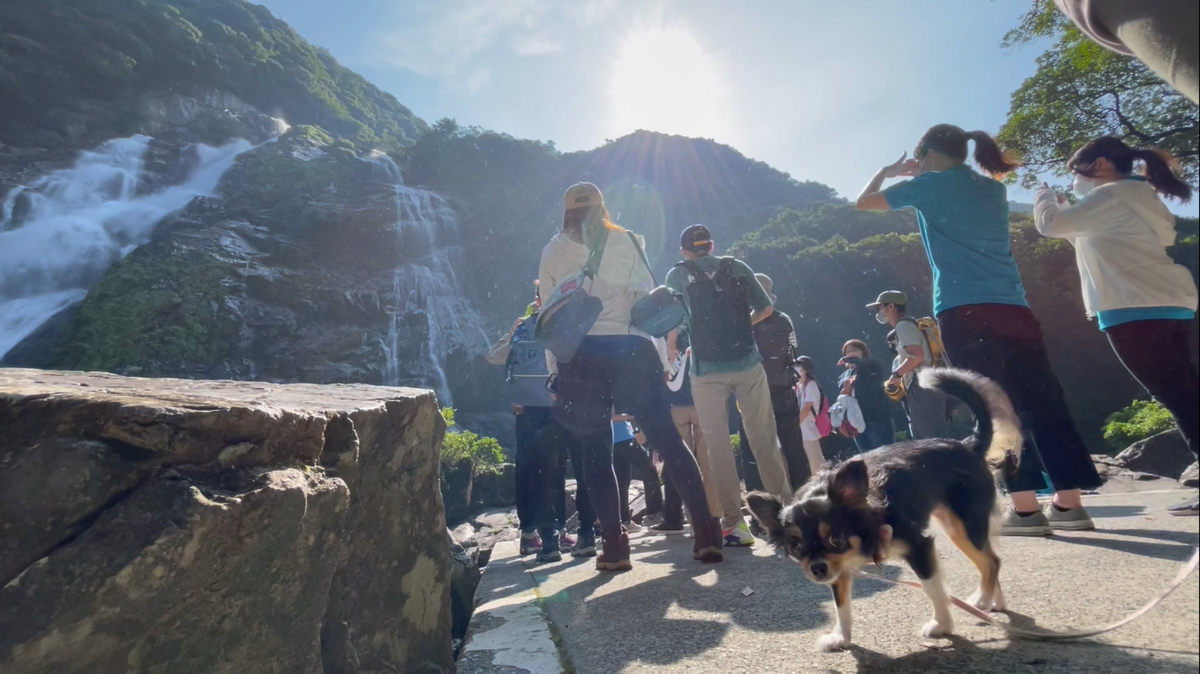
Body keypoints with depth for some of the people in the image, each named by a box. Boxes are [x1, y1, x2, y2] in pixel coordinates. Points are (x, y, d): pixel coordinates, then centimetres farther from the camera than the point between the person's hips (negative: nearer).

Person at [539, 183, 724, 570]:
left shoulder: (552, 252, 12)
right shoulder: (626, 241, 9)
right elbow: (648, 299, 3)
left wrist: (553, 373, 12)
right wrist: (662, 355, 6)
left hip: (578, 357, 1)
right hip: (629, 349, 0)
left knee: (596, 451, 10)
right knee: (667, 440, 5)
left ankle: (614, 546, 9)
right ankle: (706, 534, 6)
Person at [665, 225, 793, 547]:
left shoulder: (678, 274, 6)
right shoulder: (738, 267, 12)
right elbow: (766, 308, 15)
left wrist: (671, 349, 20)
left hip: (707, 370, -2)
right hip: (748, 364, 2)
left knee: (718, 445, 3)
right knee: (765, 439, 9)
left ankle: (734, 522, 4)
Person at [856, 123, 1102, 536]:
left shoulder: (931, 185, 5)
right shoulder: (993, 189, 22)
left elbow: (865, 203, 15)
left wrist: (887, 171, 33)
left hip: (965, 312, -6)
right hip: (1012, 308, 6)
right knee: (1043, 404, 7)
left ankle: (1026, 508, -4)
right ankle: (1070, 503, 10)